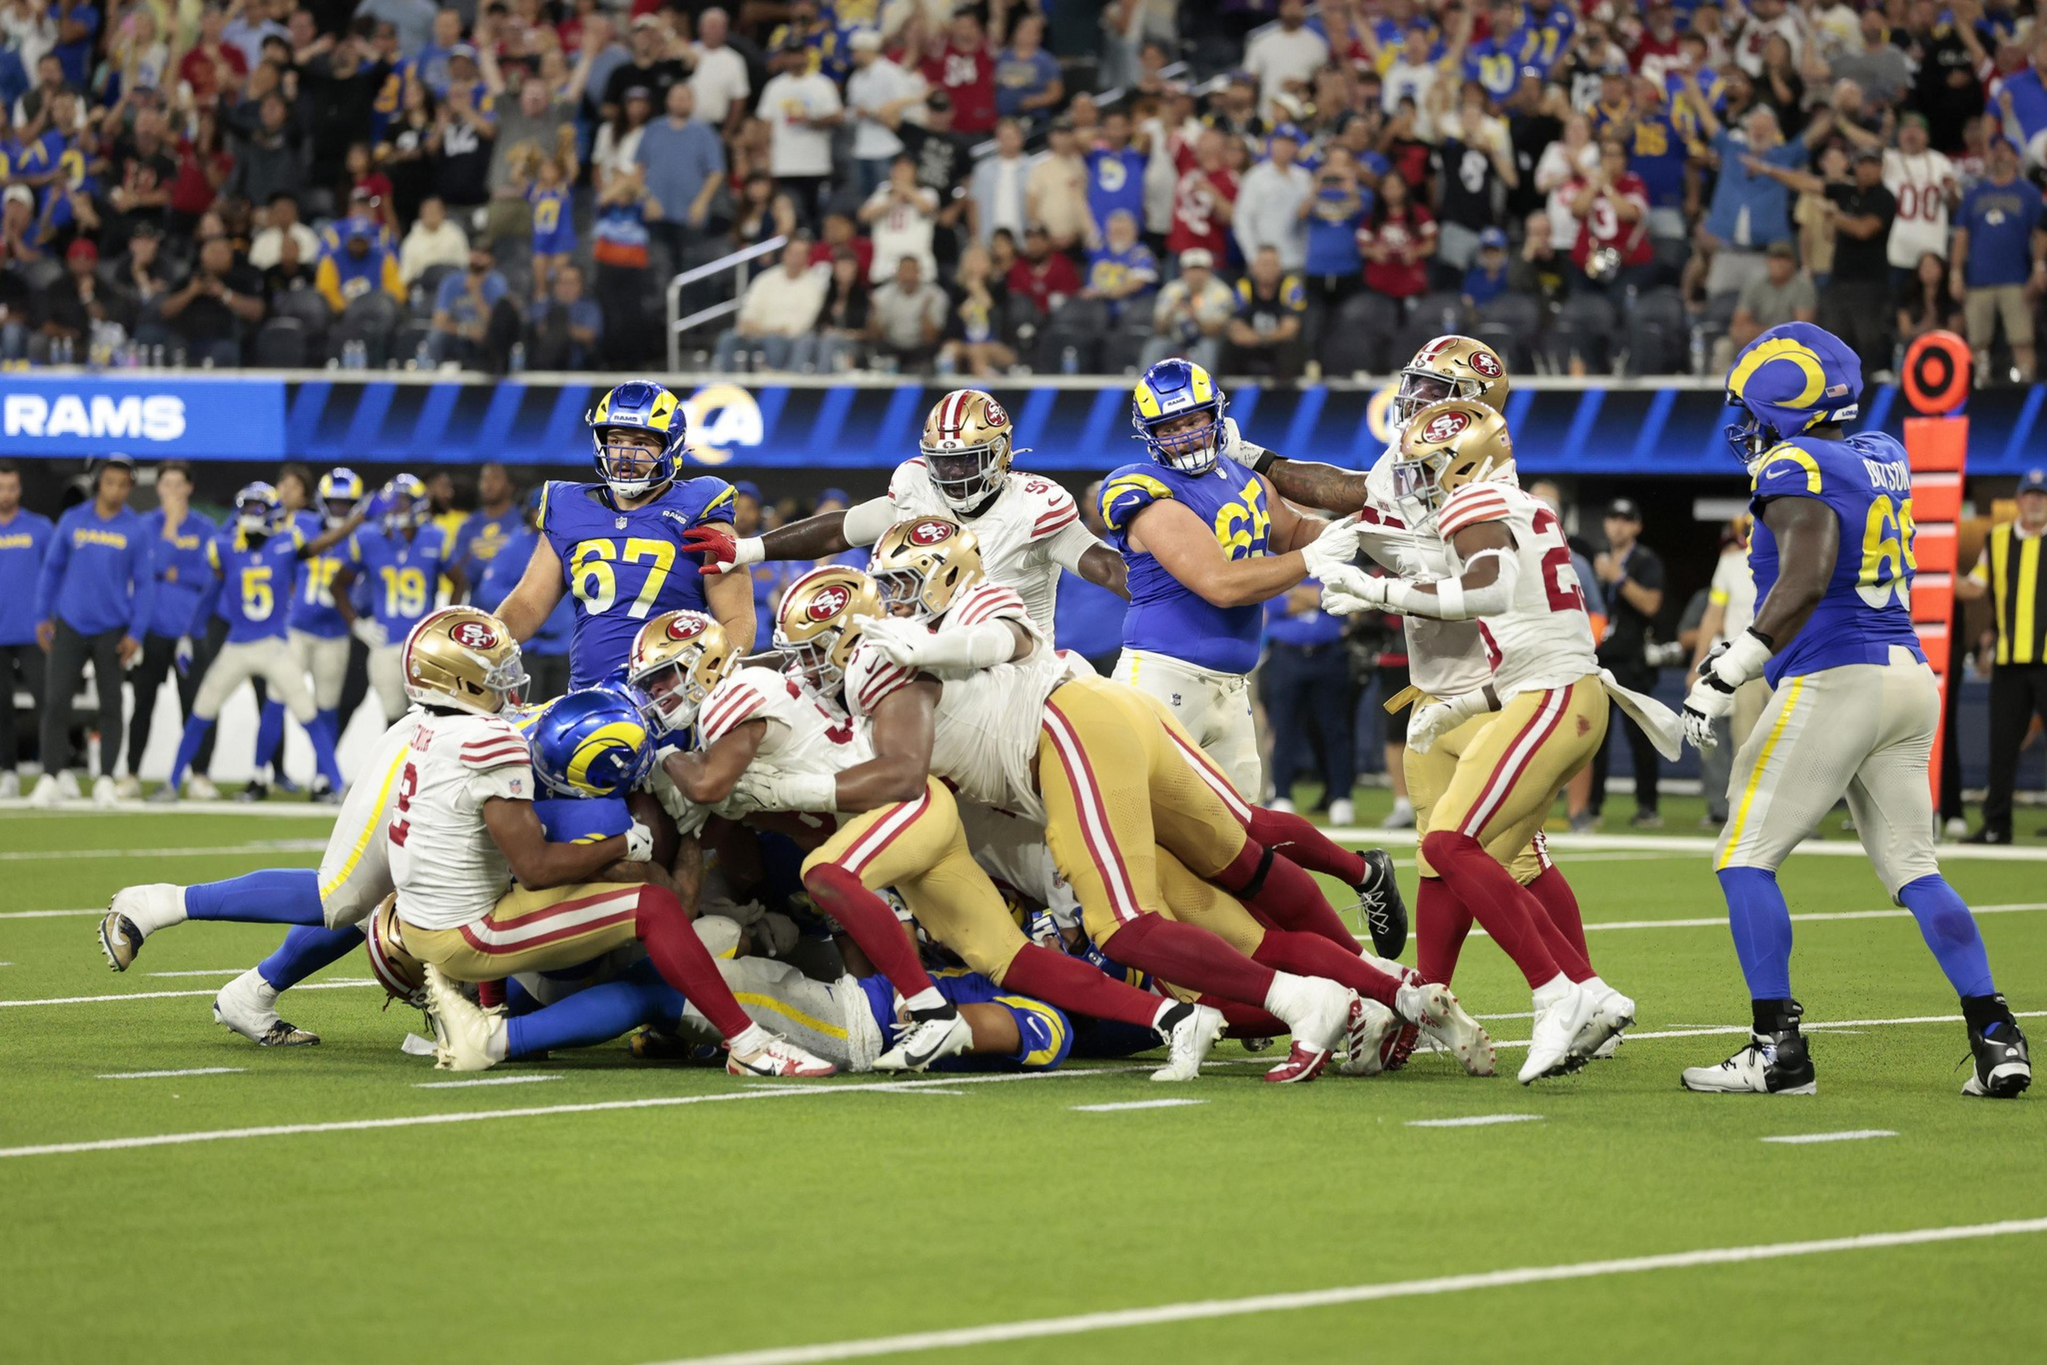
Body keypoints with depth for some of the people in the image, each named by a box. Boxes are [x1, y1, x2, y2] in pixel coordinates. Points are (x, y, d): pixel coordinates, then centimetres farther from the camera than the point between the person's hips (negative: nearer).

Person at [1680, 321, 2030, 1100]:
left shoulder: (1798, 470, -9)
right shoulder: (1882, 459, 15)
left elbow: (1806, 579, -23)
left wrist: (1728, 674, -24)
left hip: (1833, 683, -8)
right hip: (1908, 679, 8)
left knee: (1747, 860, 0)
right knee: (1913, 870, 11)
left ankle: (1779, 1050, -6)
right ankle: (1997, 1041, 1)